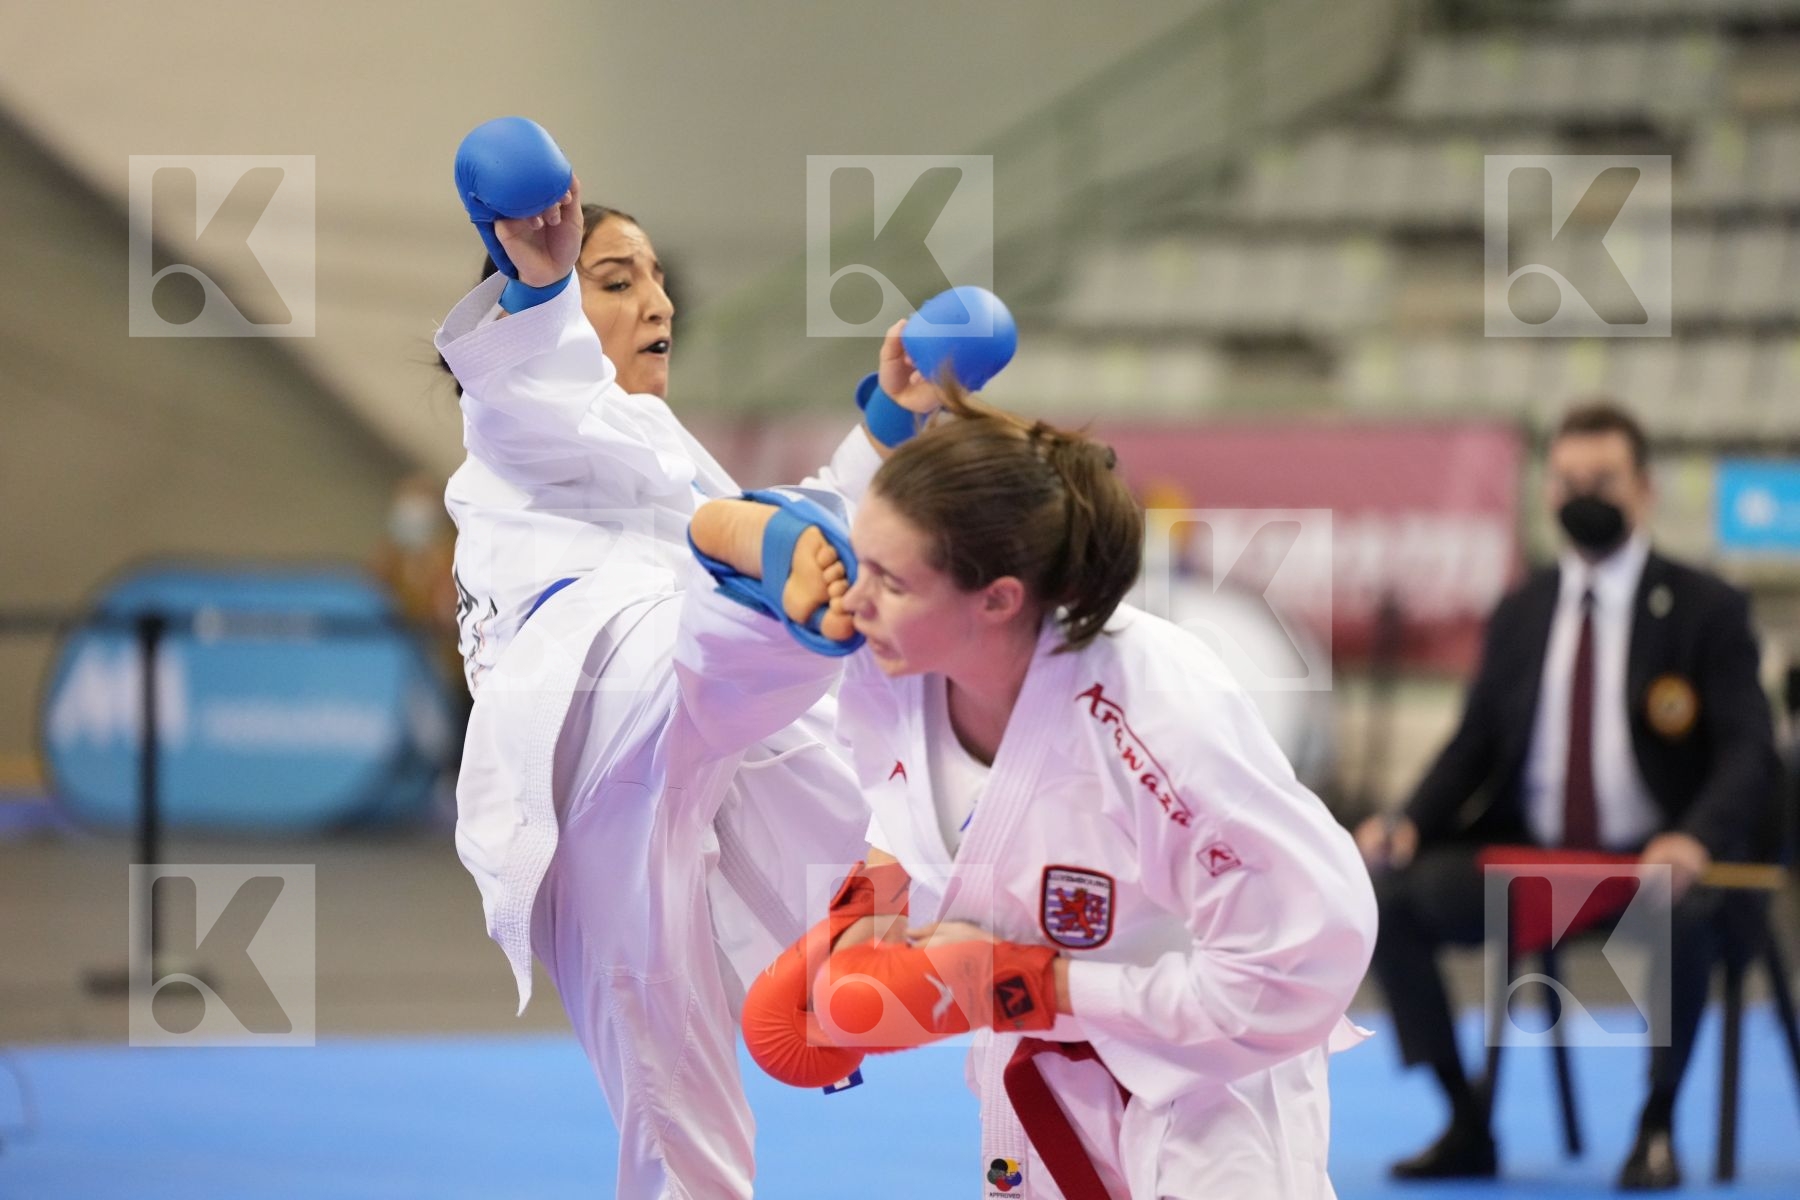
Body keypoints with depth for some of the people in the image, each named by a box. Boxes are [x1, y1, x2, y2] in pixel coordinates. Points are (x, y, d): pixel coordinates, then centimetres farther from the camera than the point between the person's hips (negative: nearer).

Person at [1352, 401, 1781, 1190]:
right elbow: (1476, 742, 13)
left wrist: (1697, 840, -27)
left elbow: (1747, 753, -6)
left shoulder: (1706, 611, 2)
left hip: (1656, 860, -4)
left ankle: (1656, 1127, -17)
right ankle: (1467, 1127, -10)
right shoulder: (1520, 615, 13)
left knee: (1684, 914, -39)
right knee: (1390, 892, -20)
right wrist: (1411, 823, -8)